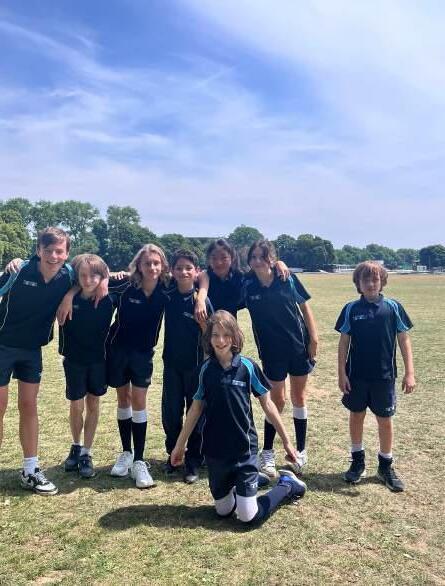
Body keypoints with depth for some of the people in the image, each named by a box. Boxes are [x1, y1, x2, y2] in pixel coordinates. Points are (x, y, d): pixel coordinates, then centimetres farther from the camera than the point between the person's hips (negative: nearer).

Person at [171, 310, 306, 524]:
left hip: (244, 449, -3)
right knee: (223, 511, 12)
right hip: (214, 451, 3)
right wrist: (180, 444, 9)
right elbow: (196, 408, 5)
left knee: (248, 517, -5)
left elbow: (267, 404, -2)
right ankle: (257, 478, 36)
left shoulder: (248, 366, -10)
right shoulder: (206, 369, -3)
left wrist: (286, 441, 1)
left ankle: (286, 484, 20)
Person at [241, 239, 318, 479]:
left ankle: (301, 450, 28)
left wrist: (313, 339, -3)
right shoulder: (248, 286, -8)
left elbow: (304, 307, -1)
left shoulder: (288, 279, -9)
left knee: (298, 397, 12)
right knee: (277, 400, 3)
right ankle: (267, 453, 20)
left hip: (299, 346, 1)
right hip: (271, 351, -1)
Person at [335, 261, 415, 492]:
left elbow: (404, 340, 0)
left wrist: (409, 372, -3)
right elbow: (344, 342, 1)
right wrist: (342, 373, -3)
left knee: (385, 420, 9)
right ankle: (357, 462, 30)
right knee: (356, 416, 13)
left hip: (384, 376, -1)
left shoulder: (393, 307, -4)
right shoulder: (351, 309, -3)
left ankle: (386, 466, 27)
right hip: (356, 375, 1)